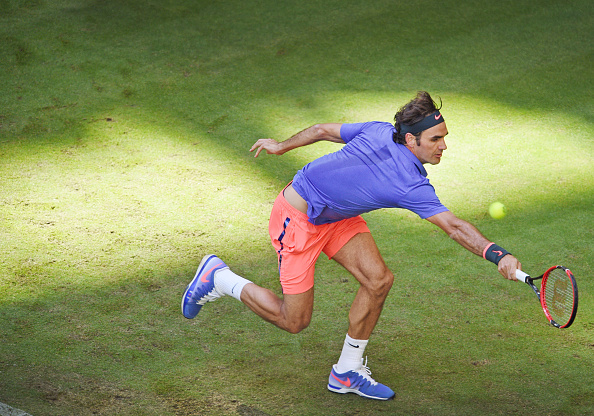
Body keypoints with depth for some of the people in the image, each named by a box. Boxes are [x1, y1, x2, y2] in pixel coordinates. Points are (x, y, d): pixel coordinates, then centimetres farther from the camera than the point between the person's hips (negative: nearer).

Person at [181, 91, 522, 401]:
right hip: (297, 219, -9)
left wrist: (282, 145, 16)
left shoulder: (379, 131, -11)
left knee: (379, 279, -3)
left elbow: (323, 130, 0)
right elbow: (455, 227, -38)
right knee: (295, 321, 2)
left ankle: (347, 372, 12)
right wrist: (498, 255, -47)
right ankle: (219, 278, 19)